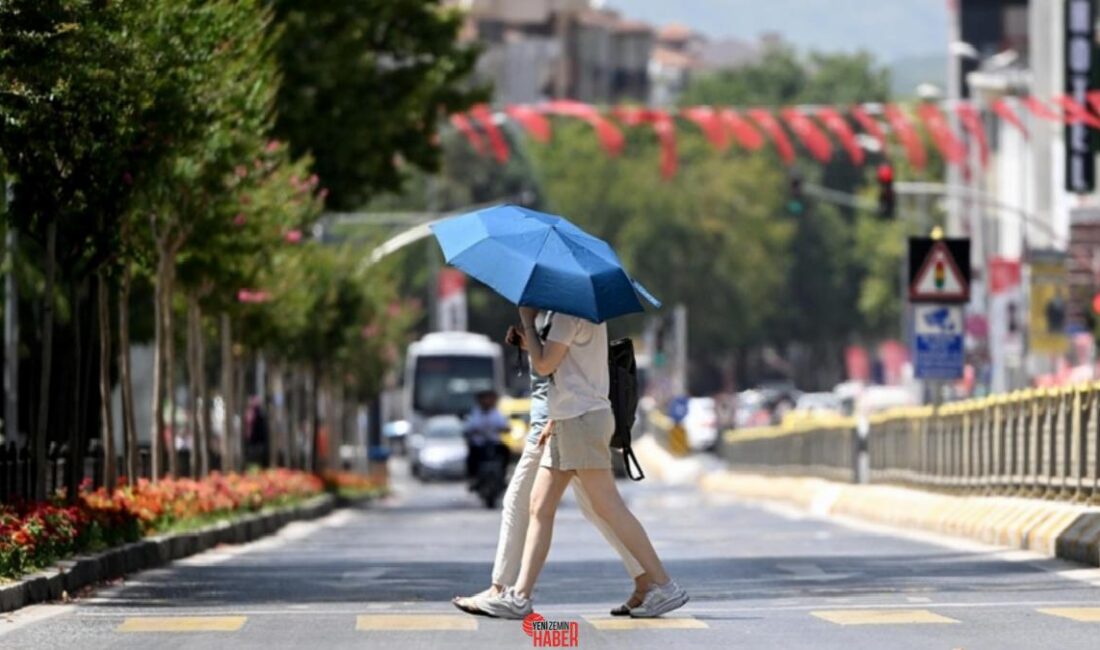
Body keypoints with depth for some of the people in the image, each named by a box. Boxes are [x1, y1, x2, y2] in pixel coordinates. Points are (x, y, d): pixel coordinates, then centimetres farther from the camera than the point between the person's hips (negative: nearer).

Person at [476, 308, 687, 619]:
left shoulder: (569, 311, -12)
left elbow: (544, 365, -14)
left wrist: (527, 320, -4)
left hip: (582, 419, -11)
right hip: (566, 422, 11)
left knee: (609, 508, -10)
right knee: (540, 508, 7)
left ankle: (664, 585, -9)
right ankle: (520, 596, 5)